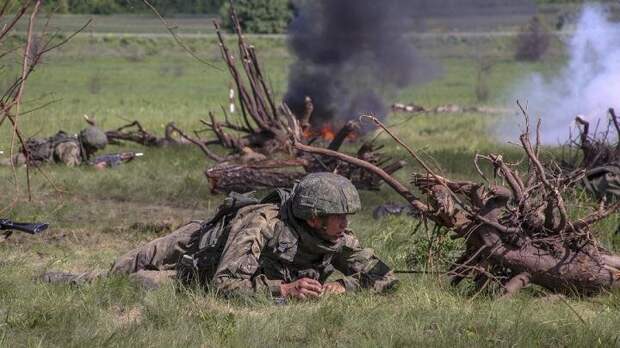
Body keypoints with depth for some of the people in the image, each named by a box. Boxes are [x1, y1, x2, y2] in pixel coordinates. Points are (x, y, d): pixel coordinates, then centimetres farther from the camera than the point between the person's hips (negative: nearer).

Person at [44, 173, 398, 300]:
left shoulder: (338, 237, -26)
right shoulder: (263, 225, -45)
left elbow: (384, 277, -19)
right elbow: (224, 284, -50)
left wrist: (343, 285, -38)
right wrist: (283, 289, -56)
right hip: (190, 250, -6)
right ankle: (53, 281, 30)